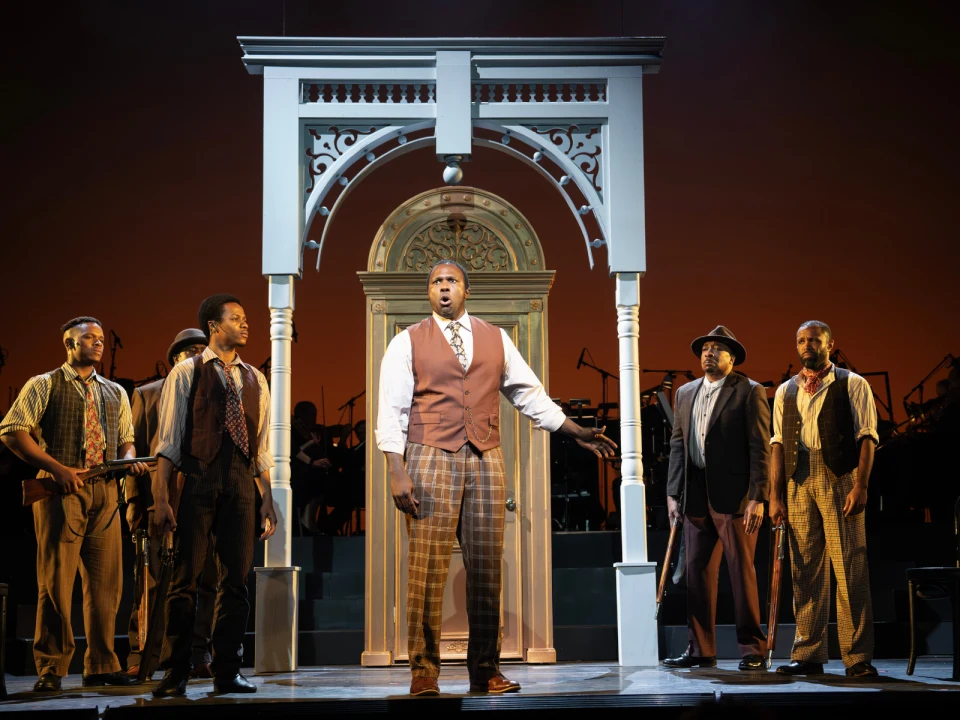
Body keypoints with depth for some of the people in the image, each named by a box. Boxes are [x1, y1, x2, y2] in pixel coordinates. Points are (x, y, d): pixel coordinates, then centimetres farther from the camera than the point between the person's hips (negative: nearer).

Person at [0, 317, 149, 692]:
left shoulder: (115, 393, 20)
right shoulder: (44, 386, 5)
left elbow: (126, 440, 25)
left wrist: (129, 459, 0)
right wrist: (56, 467, -13)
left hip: (104, 492, 5)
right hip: (60, 491, -4)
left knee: (106, 581, 2)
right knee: (56, 580, -6)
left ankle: (101, 665, 9)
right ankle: (50, 669, 0)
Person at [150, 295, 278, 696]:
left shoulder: (254, 380, 17)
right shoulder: (186, 373, 4)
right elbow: (169, 440, -1)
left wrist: (268, 499, 10)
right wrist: (161, 498, -8)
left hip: (240, 482, 4)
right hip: (197, 478, -4)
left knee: (236, 579, 4)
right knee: (186, 577, -3)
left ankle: (227, 673, 11)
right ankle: (175, 675, 5)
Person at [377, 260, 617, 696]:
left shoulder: (495, 340, 15)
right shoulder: (408, 343, 6)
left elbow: (529, 393, 19)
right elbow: (392, 411, 0)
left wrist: (575, 431, 13)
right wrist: (397, 472, -10)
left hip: (486, 460, 3)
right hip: (432, 458, -3)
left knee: (486, 566, 3)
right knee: (428, 567, -7)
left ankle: (485, 671, 10)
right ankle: (424, 672, 0)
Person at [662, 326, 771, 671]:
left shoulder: (750, 392, -1)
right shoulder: (685, 393, 16)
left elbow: (760, 448, -7)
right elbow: (677, 445, 15)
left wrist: (757, 498, -13)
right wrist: (673, 494, 7)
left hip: (734, 496, -5)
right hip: (696, 497, 5)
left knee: (742, 571, -1)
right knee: (698, 572, 6)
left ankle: (752, 649, 7)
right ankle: (700, 649, 13)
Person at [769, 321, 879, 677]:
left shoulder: (852, 385, 5)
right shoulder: (785, 391, 17)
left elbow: (866, 437, -2)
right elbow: (778, 444, 13)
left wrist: (860, 486, -12)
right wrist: (775, 495, 6)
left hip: (839, 478, -4)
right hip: (798, 482, 4)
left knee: (849, 568, -6)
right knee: (805, 570, 5)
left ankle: (858, 657, -2)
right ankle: (808, 654, 10)